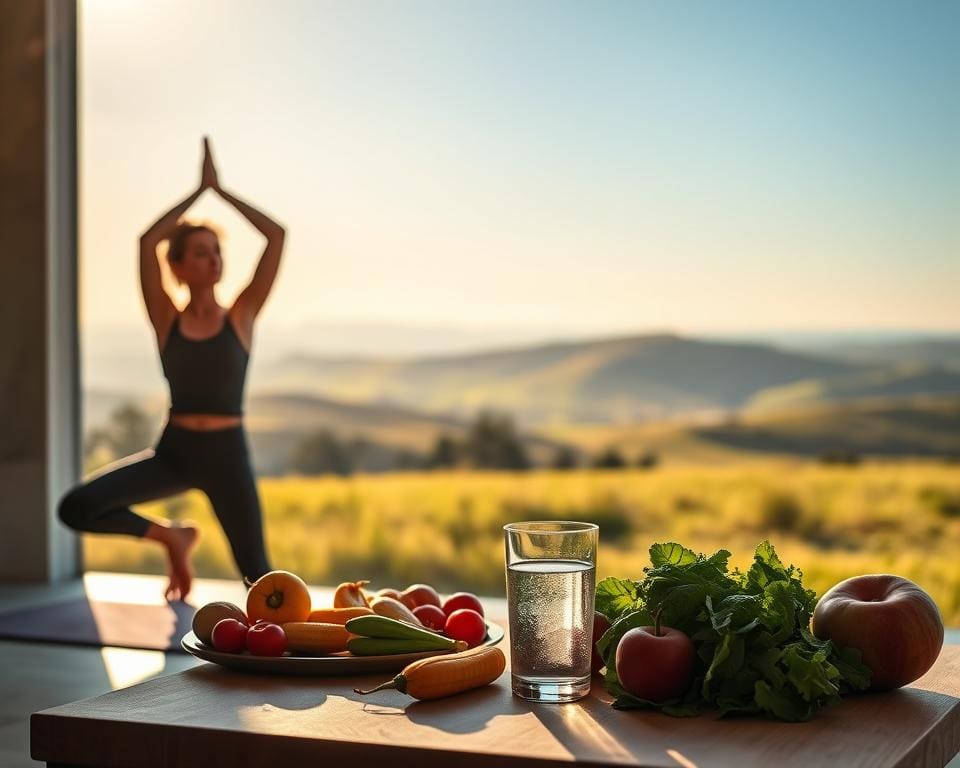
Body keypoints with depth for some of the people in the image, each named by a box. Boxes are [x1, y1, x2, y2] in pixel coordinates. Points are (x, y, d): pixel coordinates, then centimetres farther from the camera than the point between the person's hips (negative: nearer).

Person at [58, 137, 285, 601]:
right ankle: (171, 536, 9)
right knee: (76, 508, -16)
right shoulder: (166, 320, 2)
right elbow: (148, 241, -9)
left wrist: (219, 189, 0)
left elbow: (277, 234, -6)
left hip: (226, 453, -1)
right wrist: (197, 190, -2)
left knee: (256, 573, -1)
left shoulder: (241, 316, 1)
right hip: (173, 450, 1)